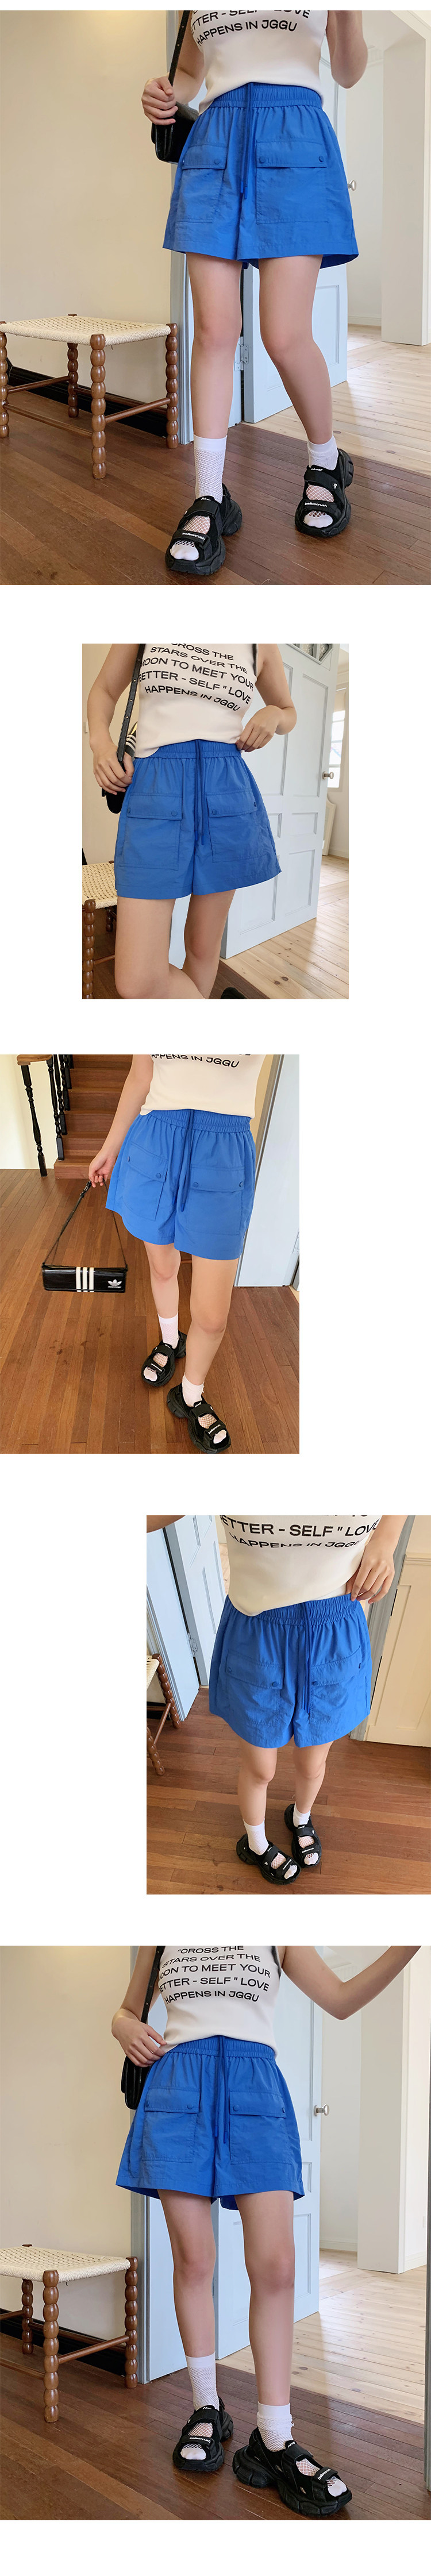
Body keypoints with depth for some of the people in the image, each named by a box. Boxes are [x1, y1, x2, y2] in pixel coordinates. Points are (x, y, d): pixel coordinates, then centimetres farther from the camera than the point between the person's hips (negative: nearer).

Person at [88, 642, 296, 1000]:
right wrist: (100, 742, -2)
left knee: (203, 946, 6)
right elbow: (105, 690, 18)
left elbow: (289, 712, 25)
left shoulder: (260, 644, 10)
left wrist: (273, 714, 1)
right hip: (155, 792, -2)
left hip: (227, 795, 2)